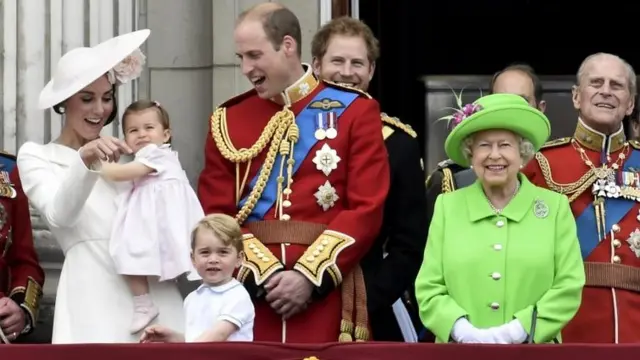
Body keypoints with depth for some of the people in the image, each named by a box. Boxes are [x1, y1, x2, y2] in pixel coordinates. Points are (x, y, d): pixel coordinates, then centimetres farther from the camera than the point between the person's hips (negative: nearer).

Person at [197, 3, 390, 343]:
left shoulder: (355, 110, 3)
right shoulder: (228, 119, 10)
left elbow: (367, 209, -4)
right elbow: (216, 215, 4)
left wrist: (310, 276, -13)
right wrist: (265, 273, -10)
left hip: (326, 293, -2)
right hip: (250, 291, 2)